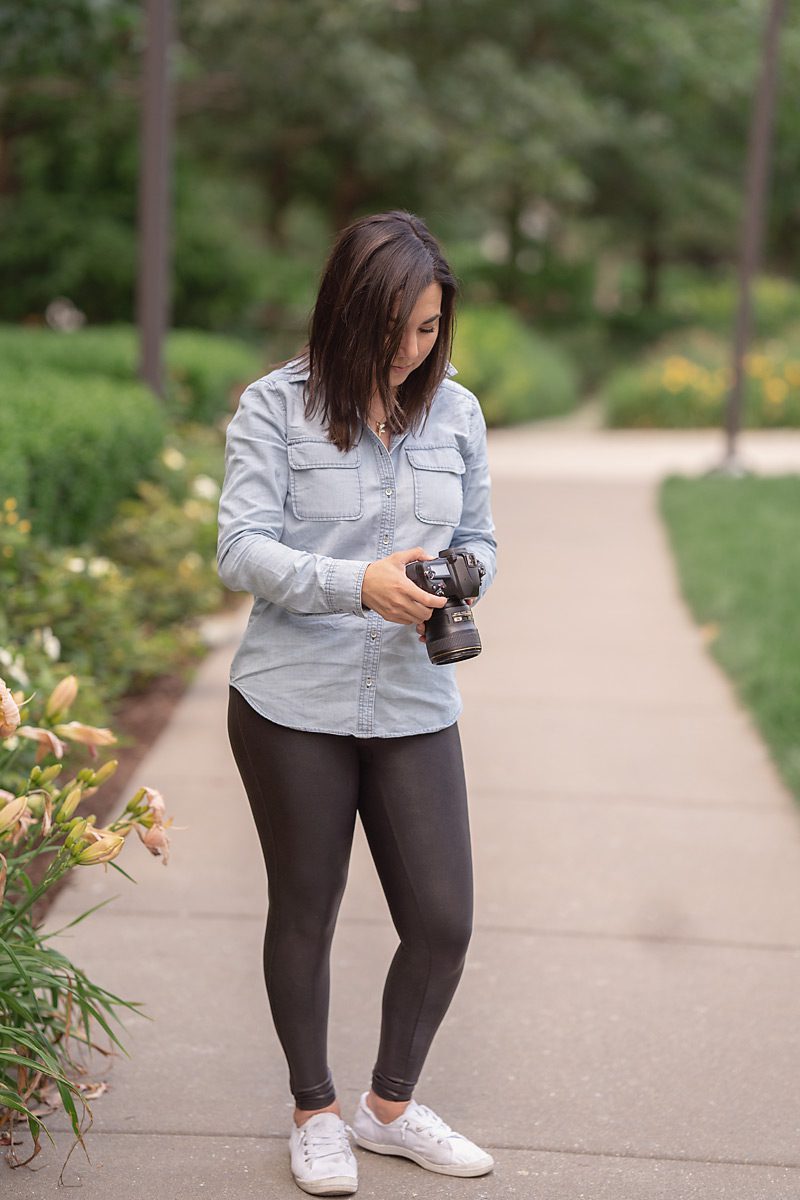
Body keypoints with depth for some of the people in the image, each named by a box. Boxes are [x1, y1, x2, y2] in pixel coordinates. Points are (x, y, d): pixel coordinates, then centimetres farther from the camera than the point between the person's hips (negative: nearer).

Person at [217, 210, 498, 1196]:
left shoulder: (456, 412, 6)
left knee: (443, 921, 4)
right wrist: (360, 583, -27)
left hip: (415, 708, 4)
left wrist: (462, 588, -9)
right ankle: (316, 1113, 33)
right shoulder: (275, 407, -7)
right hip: (294, 706, -3)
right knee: (304, 914, 12)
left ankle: (391, 1105, 30)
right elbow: (241, 552, -13)